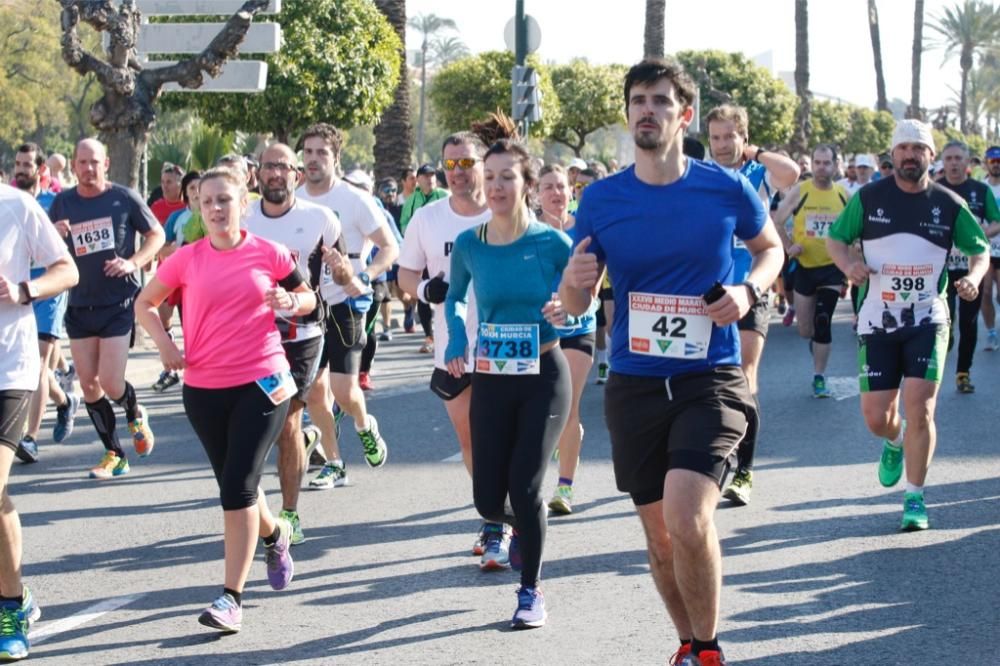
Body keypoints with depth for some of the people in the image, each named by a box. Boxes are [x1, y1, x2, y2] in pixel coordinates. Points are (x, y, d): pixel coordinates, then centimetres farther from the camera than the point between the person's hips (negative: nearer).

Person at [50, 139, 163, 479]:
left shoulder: (124, 198, -5)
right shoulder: (63, 202, 5)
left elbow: (157, 235, 3)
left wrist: (133, 263, -14)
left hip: (119, 303, -4)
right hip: (79, 306, 4)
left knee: (110, 383, -10)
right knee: (88, 384, 5)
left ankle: (135, 414, 25)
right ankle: (114, 455, 18)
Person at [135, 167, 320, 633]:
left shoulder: (269, 254, -3)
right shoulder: (187, 260, -1)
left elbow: (308, 297, 12)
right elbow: (145, 302, 11)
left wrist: (291, 303, -11)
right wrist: (164, 343, -5)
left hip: (261, 383, -3)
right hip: (204, 388, 3)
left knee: (238, 487, -12)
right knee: (233, 484, 15)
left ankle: (232, 598, -9)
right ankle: (275, 534, 48)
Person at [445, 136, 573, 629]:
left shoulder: (551, 243, -11)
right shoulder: (469, 245, -2)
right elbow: (454, 296, 17)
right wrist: (456, 335, 0)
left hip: (544, 377, -3)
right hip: (490, 380, 3)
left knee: (524, 487, -12)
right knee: (488, 500, 3)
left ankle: (531, 591, 9)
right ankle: (521, 525, 40)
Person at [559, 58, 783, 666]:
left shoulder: (726, 189, -5)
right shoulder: (601, 199, -1)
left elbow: (771, 247, 15)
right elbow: (576, 306, 6)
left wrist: (749, 291, -7)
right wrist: (574, 282, -19)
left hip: (710, 379, -3)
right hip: (634, 384, 3)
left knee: (687, 519, -21)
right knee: (660, 536, 10)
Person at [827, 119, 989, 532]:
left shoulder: (949, 204, 1)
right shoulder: (869, 198, 0)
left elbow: (980, 250, 11)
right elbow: (835, 238, 8)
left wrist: (973, 277, -11)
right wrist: (848, 265, -14)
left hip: (927, 319, -1)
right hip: (878, 320, 1)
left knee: (919, 408, -13)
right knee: (875, 416, 1)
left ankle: (915, 498, 2)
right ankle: (894, 442, 40)